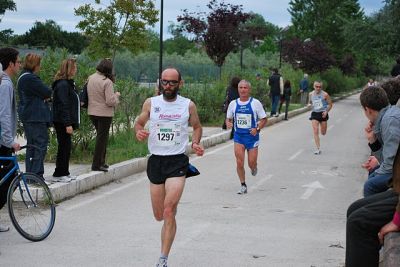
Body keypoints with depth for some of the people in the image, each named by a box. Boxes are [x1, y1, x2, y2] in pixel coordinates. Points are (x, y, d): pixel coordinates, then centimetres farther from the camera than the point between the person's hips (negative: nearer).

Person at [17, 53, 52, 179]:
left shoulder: (22, 77, 17)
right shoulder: (30, 78, -17)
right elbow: (47, 92, -16)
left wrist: (45, 97, -2)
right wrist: (47, 96, 5)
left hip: (27, 116, 11)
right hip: (36, 117, -11)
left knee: (32, 145, 14)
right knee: (40, 145, -8)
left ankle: (30, 174, 17)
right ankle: (36, 175, -10)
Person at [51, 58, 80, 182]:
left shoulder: (68, 83, 16)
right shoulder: (62, 85, -16)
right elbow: (63, 106, -21)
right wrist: (68, 124, -23)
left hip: (65, 122, 10)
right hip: (62, 122, -10)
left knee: (66, 146, 14)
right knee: (64, 146, -4)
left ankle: (64, 172, 21)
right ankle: (58, 174, 2)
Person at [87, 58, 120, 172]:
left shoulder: (90, 78, 2)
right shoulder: (107, 82, -19)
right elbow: (110, 101, -21)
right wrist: (116, 95, -2)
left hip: (92, 112, 7)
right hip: (104, 114, -7)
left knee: (101, 137, 21)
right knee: (102, 137, 2)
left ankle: (101, 162, 27)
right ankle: (97, 164, 3)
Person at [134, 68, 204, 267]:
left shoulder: (188, 105, 1)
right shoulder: (150, 103, 3)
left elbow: (197, 127, 16)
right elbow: (139, 123, 13)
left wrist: (195, 143, -3)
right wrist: (139, 132, -10)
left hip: (177, 161, -2)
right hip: (155, 160, 3)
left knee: (169, 211, -18)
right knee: (159, 216, 10)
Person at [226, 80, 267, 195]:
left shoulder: (255, 103, -4)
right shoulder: (233, 104, 3)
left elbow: (264, 119, 1)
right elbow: (228, 119, 14)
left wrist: (257, 129, -16)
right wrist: (228, 124, -10)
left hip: (252, 136, -2)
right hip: (238, 136, 2)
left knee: (251, 163, 0)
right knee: (239, 163, -6)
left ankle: (254, 167, 38)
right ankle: (243, 186, 9)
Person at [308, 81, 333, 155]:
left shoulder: (325, 94, -8)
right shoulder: (311, 94, 3)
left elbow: (330, 104, 0)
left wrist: (326, 111, -15)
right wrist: (309, 104, -4)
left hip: (323, 114, -2)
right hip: (314, 114, 2)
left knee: (323, 133, 9)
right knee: (315, 132, -12)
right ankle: (318, 149, -9)